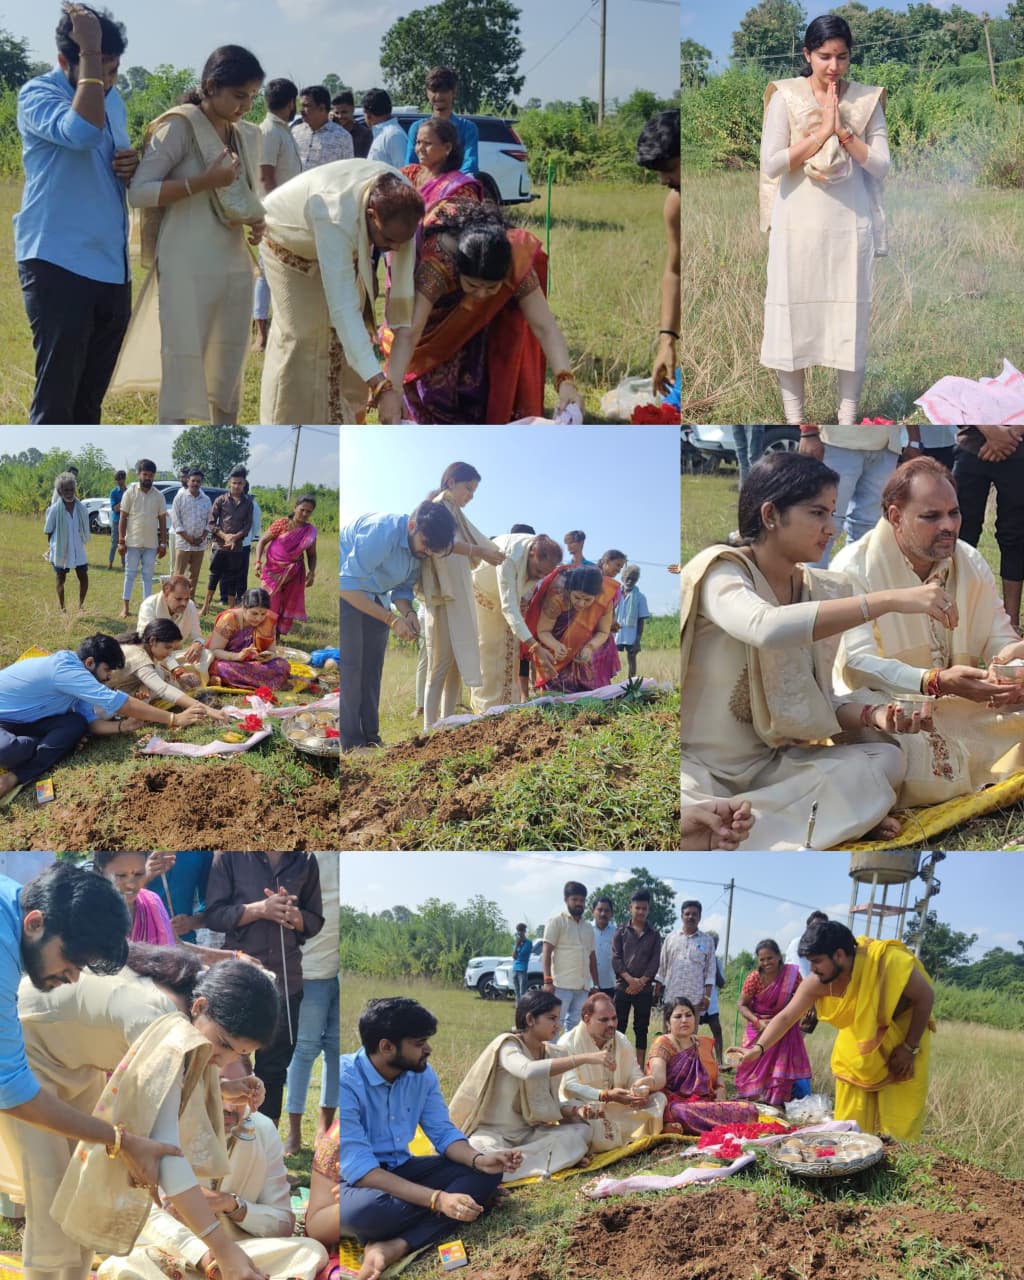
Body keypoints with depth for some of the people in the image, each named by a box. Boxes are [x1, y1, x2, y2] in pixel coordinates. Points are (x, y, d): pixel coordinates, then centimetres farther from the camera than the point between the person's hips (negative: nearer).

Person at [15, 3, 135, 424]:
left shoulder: (113, 99, 13)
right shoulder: (37, 93, -10)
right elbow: (82, 132, -31)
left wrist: (133, 165, 3)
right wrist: (90, 53, -25)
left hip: (112, 265, 7)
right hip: (58, 263, -7)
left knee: (91, 396, 14)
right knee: (55, 396, -6)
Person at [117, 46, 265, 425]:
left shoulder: (248, 136, 12)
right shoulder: (180, 127, -8)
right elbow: (138, 192, -14)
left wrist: (257, 222, 1)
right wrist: (203, 182, -22)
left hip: (235, 266, 7)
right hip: (187, 269, -7)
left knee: (228, 371, 12)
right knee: (183, 370, -7)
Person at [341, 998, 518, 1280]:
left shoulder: (421, 1072, -3)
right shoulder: (345, 1081, -26)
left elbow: (444, 1133, 2)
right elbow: (359, 1169, -30)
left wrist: (479, 1159, -21)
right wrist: (437, 1198, -37)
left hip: (401, 1169, 8)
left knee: (485, 1173, -11)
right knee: (366, 1209, -42)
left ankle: (397, 1245, -26)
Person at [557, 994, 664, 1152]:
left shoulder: (622, 1041, 8)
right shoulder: (568, 1044, -11)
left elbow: (635, 1076, 6)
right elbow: (570, 1086, -21)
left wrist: (641, 1089, -21)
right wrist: (606, 1096, -34)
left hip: (618, 1106, 6)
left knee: (658, 1098, -8)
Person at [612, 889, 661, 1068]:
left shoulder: (654, 935, 9)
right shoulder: (621, 932, 6)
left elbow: (655, 962, 2)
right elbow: (616, 959, -1)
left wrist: (641, 981, -10)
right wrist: (630, 979, -14)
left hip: (645, 989, 1)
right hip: (623, 986, -1)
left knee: (641, 1028, 3)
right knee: (619, 1026, -3)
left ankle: (640, 1066, 6)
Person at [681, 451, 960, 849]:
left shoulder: (821, 591, 6)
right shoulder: (720, 570, -13)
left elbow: (818, 701, 9)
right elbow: (765, 628, -36)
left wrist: (873, 715, -13)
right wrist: (889, 600, -36)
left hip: (770, 764, 8)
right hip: (698, 767, -8)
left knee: (886, 758, -14)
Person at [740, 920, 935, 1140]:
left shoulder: (888, 963, -33)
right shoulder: (817, 983, -20)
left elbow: (926, 997, -21)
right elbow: (785, 1017, -16)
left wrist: (910, 1048, -19)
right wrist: (758, 1048, -31)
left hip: (903, 1036, -4)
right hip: (857, 1051, 4)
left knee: (899, 1128, -6)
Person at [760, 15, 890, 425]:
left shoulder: (866, 100, 2)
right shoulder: (785, 97, -3)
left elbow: (881, 166, -3)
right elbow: (771, 164, -10)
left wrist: (843, 131, -14)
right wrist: (821, 132, -15)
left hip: (850, 226, 1)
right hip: (798, 226, -1)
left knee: (850, 318, 4)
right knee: (792, 315, 3)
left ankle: (847, 420, 13)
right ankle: (794, 418, 14)